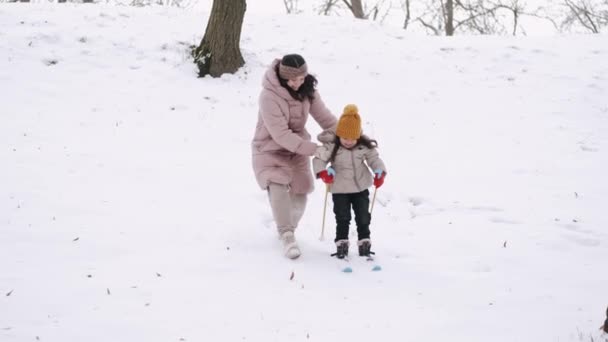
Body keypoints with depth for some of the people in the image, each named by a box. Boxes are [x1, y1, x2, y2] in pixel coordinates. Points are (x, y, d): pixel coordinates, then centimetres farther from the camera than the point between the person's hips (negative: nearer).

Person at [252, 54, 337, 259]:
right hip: (271, 149, -5)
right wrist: (314, 149, -32)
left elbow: (325, 117, -5)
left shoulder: (307, 90, -9)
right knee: (278, 187, -25)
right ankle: (287, 237, -23)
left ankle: (288, 227, 31)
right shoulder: (269, 96, -28)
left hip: (297, 147, 6)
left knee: (300, 191, 6)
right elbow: (281, 134, -30)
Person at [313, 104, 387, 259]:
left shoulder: (365, 146, -8)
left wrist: (380, 173, -19)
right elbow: (318, 159, -16)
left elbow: (375, 159, -3)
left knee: (363, 216, 9)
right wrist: (322, 172, -33)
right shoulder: (330, 146, -16)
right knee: (342, 218, 3)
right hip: (340, 190, -2)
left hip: (361, 188, 2)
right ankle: (341, 243, 13)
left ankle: (364, 242, 22)